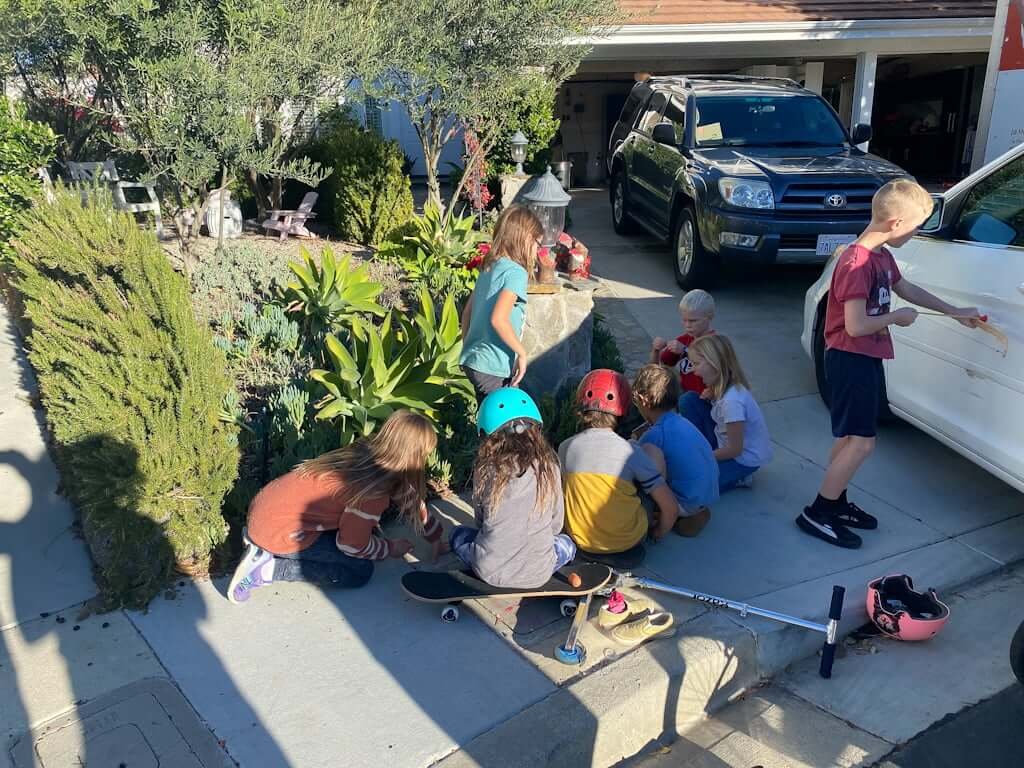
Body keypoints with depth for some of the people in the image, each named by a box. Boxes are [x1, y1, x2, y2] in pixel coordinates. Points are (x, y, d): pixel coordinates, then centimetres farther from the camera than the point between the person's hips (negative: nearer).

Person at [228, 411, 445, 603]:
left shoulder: (370, 453, 0)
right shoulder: (372, 490, -24)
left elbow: (409, 496, 15)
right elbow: (352, 545, -14)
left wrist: (435, 538, 20)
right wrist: (389, 548, 4)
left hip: (272, 509, 8)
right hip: (278, 530, -8)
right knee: (361, 571, -1)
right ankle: (269, 568, -5)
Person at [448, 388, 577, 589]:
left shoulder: (486, 467, -9)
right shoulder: (548, 465, -7)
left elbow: (480, 519, 5)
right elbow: (556, 524, 3)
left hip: (489, 570, -1)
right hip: (537, 574, 1)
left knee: (459, 534, 30)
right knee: (567, 544, 33)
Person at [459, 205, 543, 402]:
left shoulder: (488, 268, 10)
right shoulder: (515, 272, -15)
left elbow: (467, 312, 15)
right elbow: (498, 319, -27)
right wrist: (522, 352, -16)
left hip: (472, 360, 9)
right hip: (494, 370, -8)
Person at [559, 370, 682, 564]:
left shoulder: (565, 448, -8)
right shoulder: (631, 452, -16)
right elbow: (671, 508, -14)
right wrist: (659, 532, 8)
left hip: (581, 541, 4)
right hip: (627, 542, -3)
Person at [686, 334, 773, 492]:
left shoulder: (732, 401, -33)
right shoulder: (721, 387, -8)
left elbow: (735, 449, -25)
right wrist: (711, 397, -10)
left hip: (745, 458, -9)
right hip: (729, 445, 9)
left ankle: (737, 476, 4)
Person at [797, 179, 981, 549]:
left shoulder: (882, 256, 9)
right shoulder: (857, 262, -23)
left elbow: (906, 288, 26)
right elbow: (856, 325, -26)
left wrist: (954, 312, 29)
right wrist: (897, 317, -9)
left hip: (867, 359, 10)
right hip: (850, 360, -10)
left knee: (850, 437, 16)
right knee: (861, 442, -8)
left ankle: (835, 503, 28)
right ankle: (816, 514, 1)